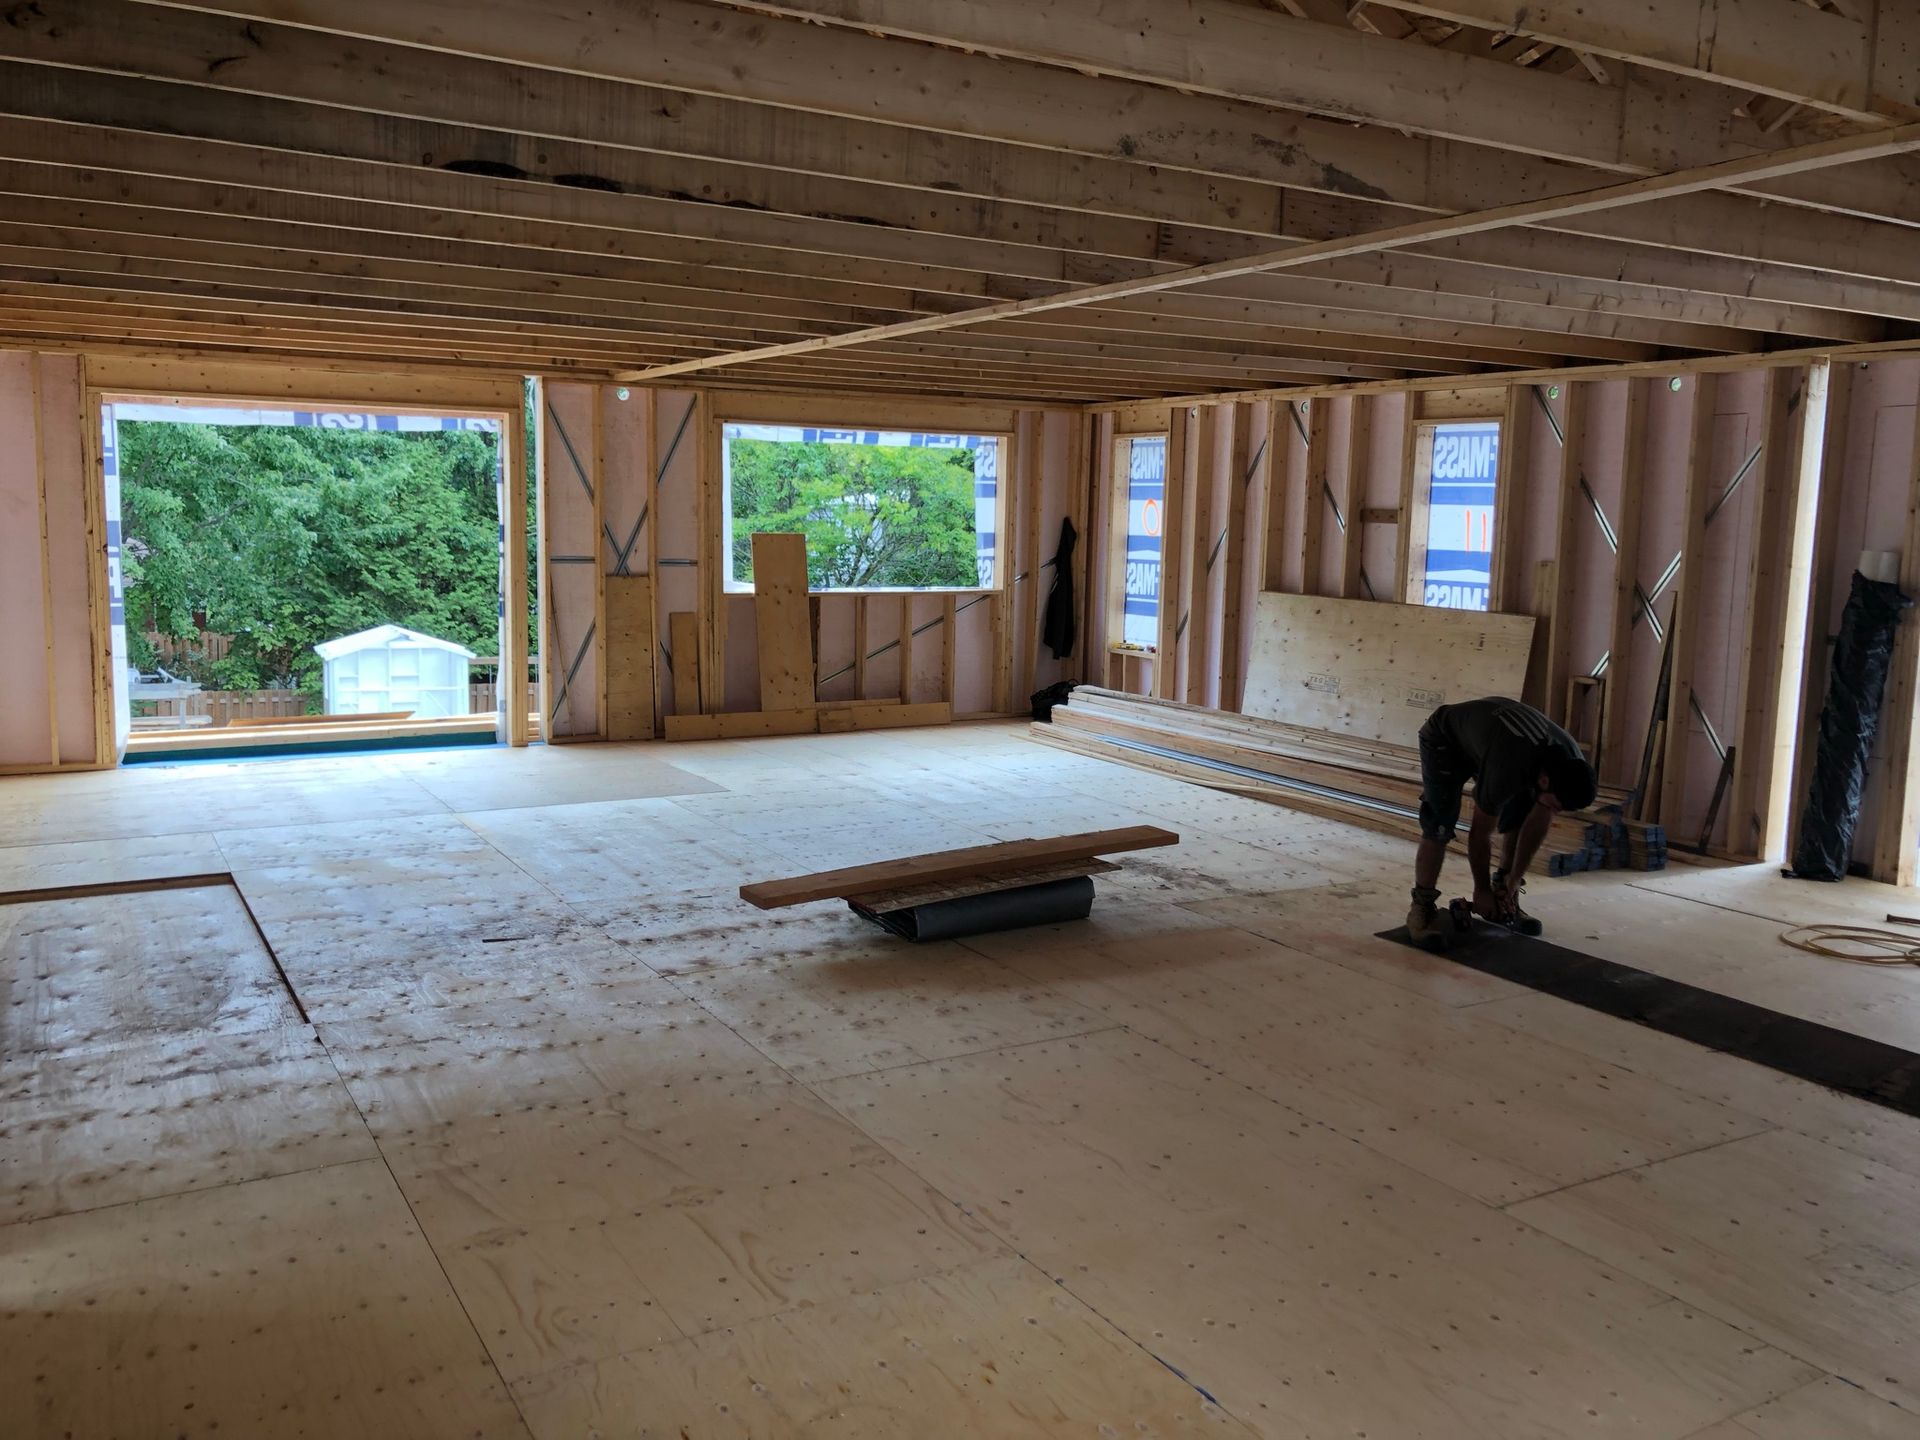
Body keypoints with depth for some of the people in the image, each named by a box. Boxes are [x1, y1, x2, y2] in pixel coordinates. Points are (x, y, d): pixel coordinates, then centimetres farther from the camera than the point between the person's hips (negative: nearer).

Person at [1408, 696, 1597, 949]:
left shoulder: (1570, 764, -22)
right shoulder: (1507, 770, -42)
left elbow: (1538, 823, -8)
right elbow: (1480, 834, -26)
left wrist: (1514, 881, -5)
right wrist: (1482, 889, -12)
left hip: (1486, 730, 7)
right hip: (1444, 740, -7)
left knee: (1522, 819, -5)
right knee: (1440, 827, -21)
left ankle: (1505, 898, 9)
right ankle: (1422, 908, -7)